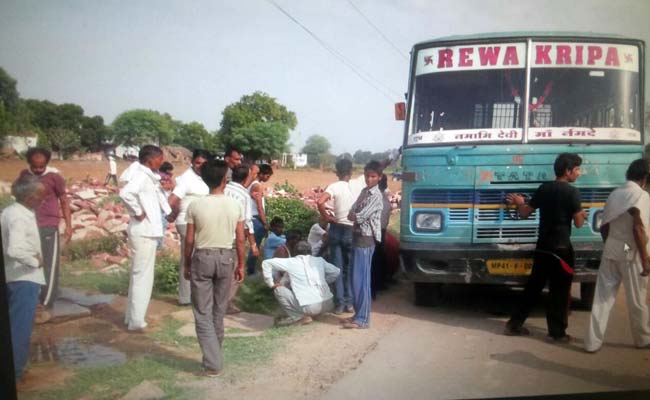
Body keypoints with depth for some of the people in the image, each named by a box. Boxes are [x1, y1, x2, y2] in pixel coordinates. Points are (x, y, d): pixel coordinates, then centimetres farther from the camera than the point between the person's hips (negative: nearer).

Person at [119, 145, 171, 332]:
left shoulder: (150, 176, 12)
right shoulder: (141, 176, -16)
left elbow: (158, 195, 31)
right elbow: (126, 193, -36)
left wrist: (167, 210, 15)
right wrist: (138, 212, -23)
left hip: (148, 231, 10)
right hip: (144, 232, -10)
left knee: (139, 275, 16)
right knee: (142, 276, -3)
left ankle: (132, 317, 27)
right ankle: (136, 321, 5)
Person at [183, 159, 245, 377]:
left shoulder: (195, 206, -9)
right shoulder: (235, 205, -5)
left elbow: (189, 240, -4)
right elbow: (240, 239, -2)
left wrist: (187, 264, 9)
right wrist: (240, 265, 9)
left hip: (202, 258, -2)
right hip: (225, 258, 2)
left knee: (203, 313, 4)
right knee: (219, 310, 18)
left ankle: (213, 363, -1)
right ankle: (215, 353, 31)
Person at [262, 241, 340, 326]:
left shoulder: (291, 262, 3)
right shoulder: (320, 260, 12)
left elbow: (266, 263, 2)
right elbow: (337, 272, 18)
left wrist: (271, 283, 10)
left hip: (309, 308, -5)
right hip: (328, 305, 5)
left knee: (278, 289, 7)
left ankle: (299, 317, 4)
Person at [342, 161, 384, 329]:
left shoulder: (376, 196, -14)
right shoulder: (364, 191, 14)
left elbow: (360, 217, -18)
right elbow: (351, 214, 11)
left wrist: (354, 216, 1)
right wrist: (355, 216, -9)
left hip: (366, 239, -9)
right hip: (357, 237, 9)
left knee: (361, 279, -7)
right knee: (356, 278, 12)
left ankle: (363, 319, -2)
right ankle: (359, 314, 20)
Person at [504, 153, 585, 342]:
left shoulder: (543, 188, 4)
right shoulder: (572, 192, -12)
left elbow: (525, 213, 8)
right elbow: (578, 223, -8)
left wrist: (519, 202, 28)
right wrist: (581, 214, 13)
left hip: (542, 247, 6)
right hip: (561, 248, -6)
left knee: (533, 287, 14)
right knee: (560, 291, 5)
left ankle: (514, 324, 18)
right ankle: (557, 332, 13)